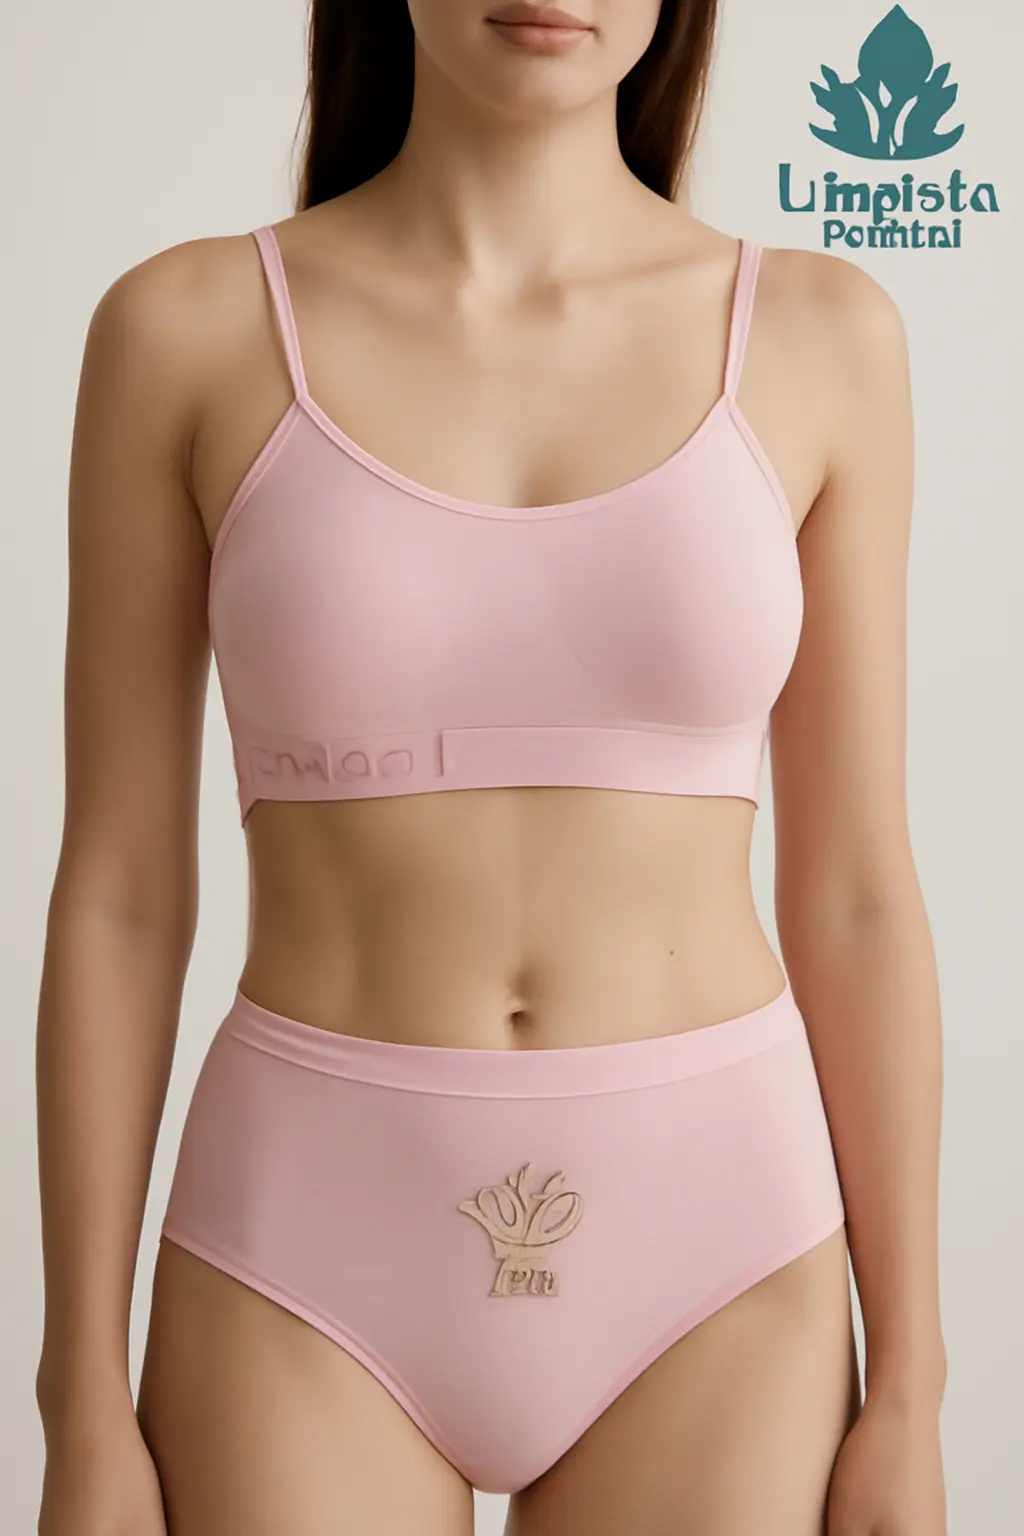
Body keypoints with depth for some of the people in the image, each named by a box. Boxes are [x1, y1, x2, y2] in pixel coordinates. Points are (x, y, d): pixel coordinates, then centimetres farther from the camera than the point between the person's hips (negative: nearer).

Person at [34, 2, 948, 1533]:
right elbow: (117, 892, -2)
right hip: (313, 1245, -1)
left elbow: (853, 894, 1)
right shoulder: (185, 330, -3)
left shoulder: (817, 335, -1)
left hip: (708, 1237, 1)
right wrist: (87, 1408, -1)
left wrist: (907, 1390, 2)